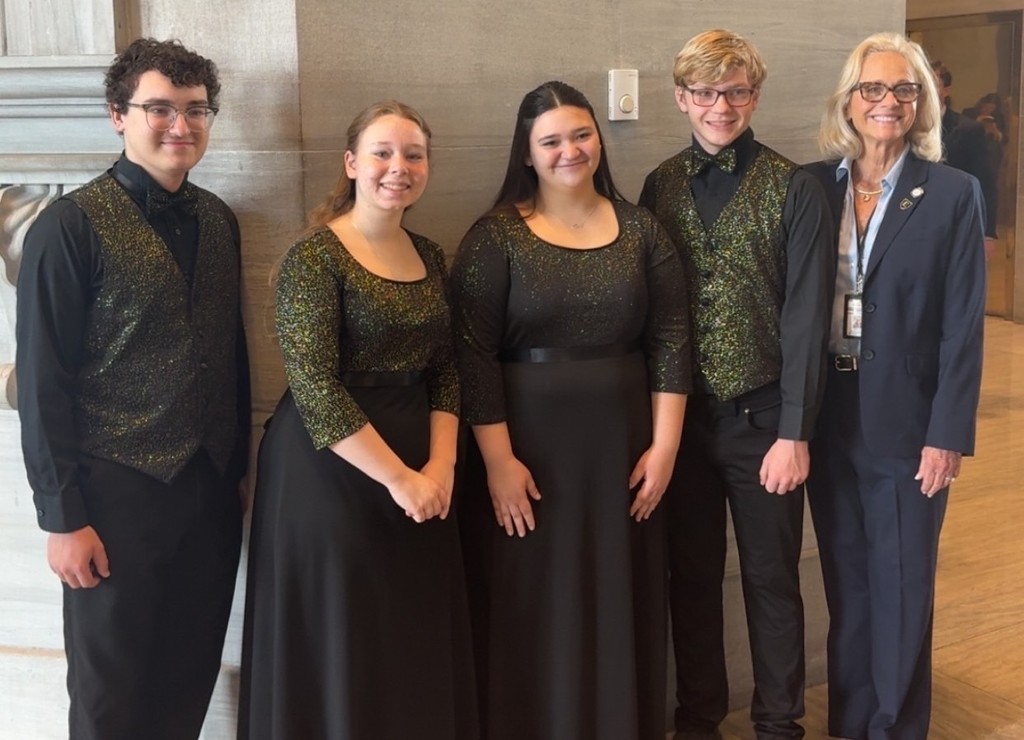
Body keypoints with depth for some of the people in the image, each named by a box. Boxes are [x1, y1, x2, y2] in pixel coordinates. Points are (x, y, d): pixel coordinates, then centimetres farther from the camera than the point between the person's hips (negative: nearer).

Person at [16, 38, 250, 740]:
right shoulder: (71, 226, -10)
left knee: (190, 679, 15)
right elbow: (42, 383, -11)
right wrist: (63, 517, -12)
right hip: (117, 494, -5)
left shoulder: (219, 220, 7)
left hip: (213, 489, 5)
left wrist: (238, 466, 12)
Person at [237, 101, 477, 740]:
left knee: (419, 648, 13)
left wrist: (440, 465, -7)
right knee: (340, 647, 5)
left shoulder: (430, 257, 9)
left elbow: (446, 370, 8)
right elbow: (314, 388, -19)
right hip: (331, 469, -6)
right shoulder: (314, 257, -12)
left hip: (422, 477, 6)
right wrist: (398, 478, -17)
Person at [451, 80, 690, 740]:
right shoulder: (495, 237, -4)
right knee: (533, 612, 6)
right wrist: (498, 460, -13)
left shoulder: (641, 230, 5)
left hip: (623, 444, 3)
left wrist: (664, 446, -4)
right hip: (529, 449, -2)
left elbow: (670, 339, 3)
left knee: (621, 605, 11)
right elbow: (473, 355, -8)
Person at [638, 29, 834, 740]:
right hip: (680, 415, 3)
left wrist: (795, 433, -13)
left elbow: (806, 318, -10)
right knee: (691, 575, 14)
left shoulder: (794, 190, -7)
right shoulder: (660, 187, 4)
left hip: (761, 416, -3)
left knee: (772, 578, 9)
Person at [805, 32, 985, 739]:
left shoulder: (953, 192, -4)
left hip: (906, 424, -3)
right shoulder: (815, 186, 3)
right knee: (846, 586, 14)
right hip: (828, 421, 3)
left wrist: (947, 435, -11)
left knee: (901, 589, 7)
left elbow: (963, 325, -6)